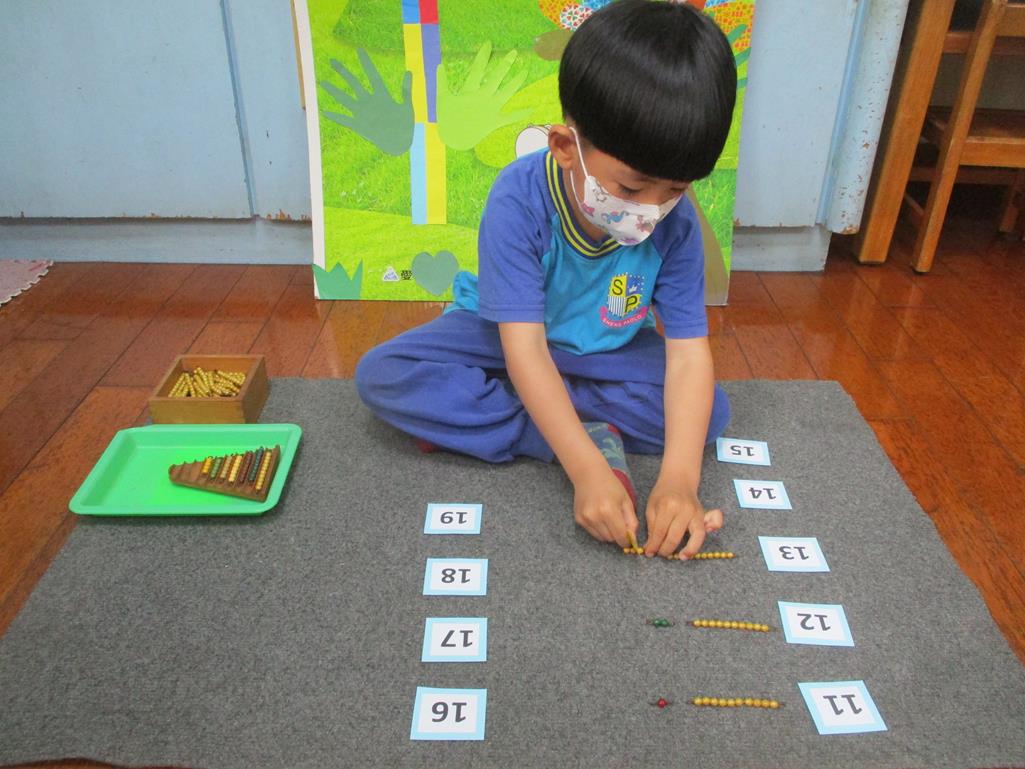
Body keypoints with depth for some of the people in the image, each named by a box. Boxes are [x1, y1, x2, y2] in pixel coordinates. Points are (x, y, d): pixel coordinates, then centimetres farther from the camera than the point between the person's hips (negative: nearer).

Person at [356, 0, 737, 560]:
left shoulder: (675, 223, -23)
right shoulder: (519, 200, -31)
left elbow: (688, 353, -25)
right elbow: (525, 348, -34)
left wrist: (680, 477, -41)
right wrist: (587, 468, -43)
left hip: (605, 351, 2)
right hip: (503, 337, -1)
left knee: (709, 410, -22)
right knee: (381, 375, -24)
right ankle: (595, 437, -24)